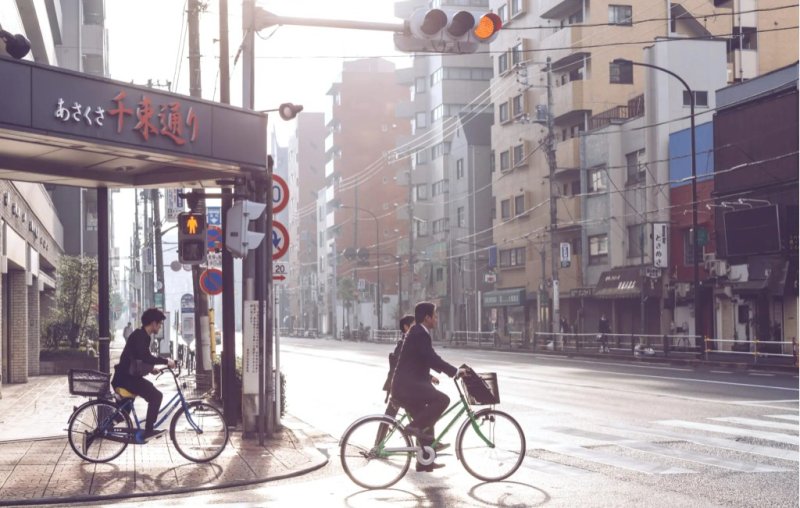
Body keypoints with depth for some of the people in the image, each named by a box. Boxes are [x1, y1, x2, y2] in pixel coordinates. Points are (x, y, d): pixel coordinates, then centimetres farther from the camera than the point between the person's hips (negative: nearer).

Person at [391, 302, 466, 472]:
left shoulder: (417, 333, 18)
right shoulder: (420, 334, -14)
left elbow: (429, 359, 29)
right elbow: (432, 359, -21)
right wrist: (456, 371, -15)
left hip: (407, 385, 11)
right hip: (407, 386, -11)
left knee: (426, 422, 13)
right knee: (442, 399, -22)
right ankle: (415, 426, -14)